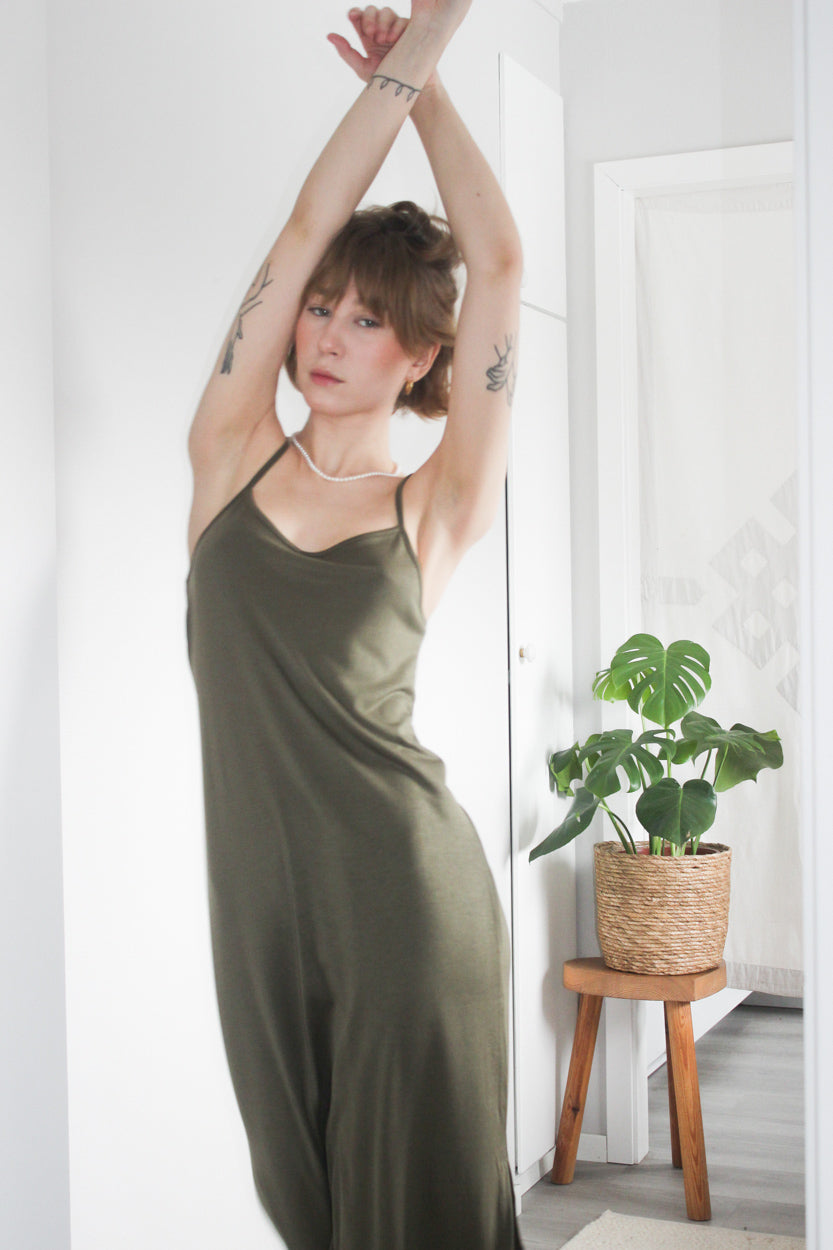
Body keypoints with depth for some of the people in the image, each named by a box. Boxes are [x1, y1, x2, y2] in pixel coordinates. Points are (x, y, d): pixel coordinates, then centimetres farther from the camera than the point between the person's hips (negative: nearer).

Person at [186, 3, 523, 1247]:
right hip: (266, 899, 3)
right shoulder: (233, 456, 6)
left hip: (408, 895, -2)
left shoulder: (431, 512, 0)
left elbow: (501, 261, -4)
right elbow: (310, 222, 1)